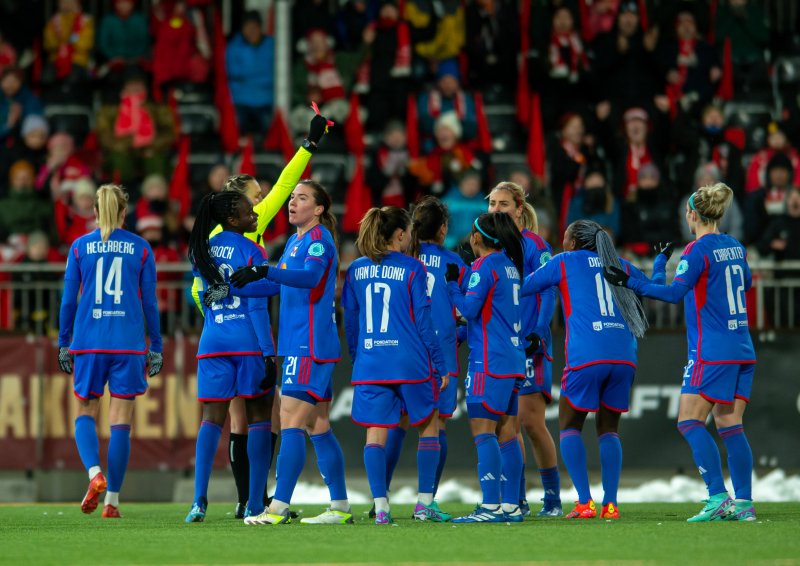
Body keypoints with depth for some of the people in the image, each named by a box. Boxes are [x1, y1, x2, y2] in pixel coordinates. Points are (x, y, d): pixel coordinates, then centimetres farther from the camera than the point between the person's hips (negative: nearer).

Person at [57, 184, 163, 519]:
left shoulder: (80, 247, 3)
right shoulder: (140, 248, 3)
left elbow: (68, 299, 3)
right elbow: (150, 302, 4)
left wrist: (63, 343, 10)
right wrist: (156, 348, 10)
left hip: (88, 341, 0)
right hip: (128, 344, 0)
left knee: (85, 413, 12)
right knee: (121, 423, 3)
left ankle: (94, 472, -16)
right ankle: (112, 500, 1)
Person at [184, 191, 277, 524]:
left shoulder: (202, 252, 9)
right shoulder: (250, 251, -8)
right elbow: (257, 306, -11)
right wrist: (268, 353, -10)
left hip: (213, 342, 5)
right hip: (249, 342, -4)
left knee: (212, 419, 4)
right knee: (259, 418, 4)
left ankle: (199, 500, -12)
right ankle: (255, 505, 2)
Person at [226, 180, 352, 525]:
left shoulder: (319, 238, -11)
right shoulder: (295, 241, 18)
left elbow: (310, 276, -30)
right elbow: (278, 285, 29)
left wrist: (264, 272, -40)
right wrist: (231, 288, 22)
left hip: (310, 345, -10)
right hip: (299, 344, 10)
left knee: (291, 422, -13)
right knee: (317, 427, 10)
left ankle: (278, 508, -17)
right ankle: (340, 507, 14)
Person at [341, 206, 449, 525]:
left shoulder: (356, 271, 7)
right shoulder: (412, 269, -4)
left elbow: (350, 322, 11)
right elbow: (423, 321, -4)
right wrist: (440, 366, 1)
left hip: (369, 364, 3)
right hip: (411, 363, -3)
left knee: (375, 434, 2)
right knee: (429, 425, 13)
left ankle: (380, 506, -8)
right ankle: (424, 503, 10)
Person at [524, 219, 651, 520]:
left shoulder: (564, 262, 10)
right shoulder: (619, 266, 20)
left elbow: (522, 287, 13)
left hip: (586, 356, -4)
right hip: (624, 357, 4)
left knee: (569, 426, 8)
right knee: (608, 429, 14)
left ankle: (584, 502, -6)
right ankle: (610, 504, 2)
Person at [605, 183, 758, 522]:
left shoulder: (698, 250, -11)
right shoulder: (735, 247, 12)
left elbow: (675, 292, -21)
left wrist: (630, 284, -21)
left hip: (712, 352, -8)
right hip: (742, 351, 8)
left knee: (689, 422, -5)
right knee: (730, 427, 7)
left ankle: (718, 497, -15)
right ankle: (744, 503, 1)